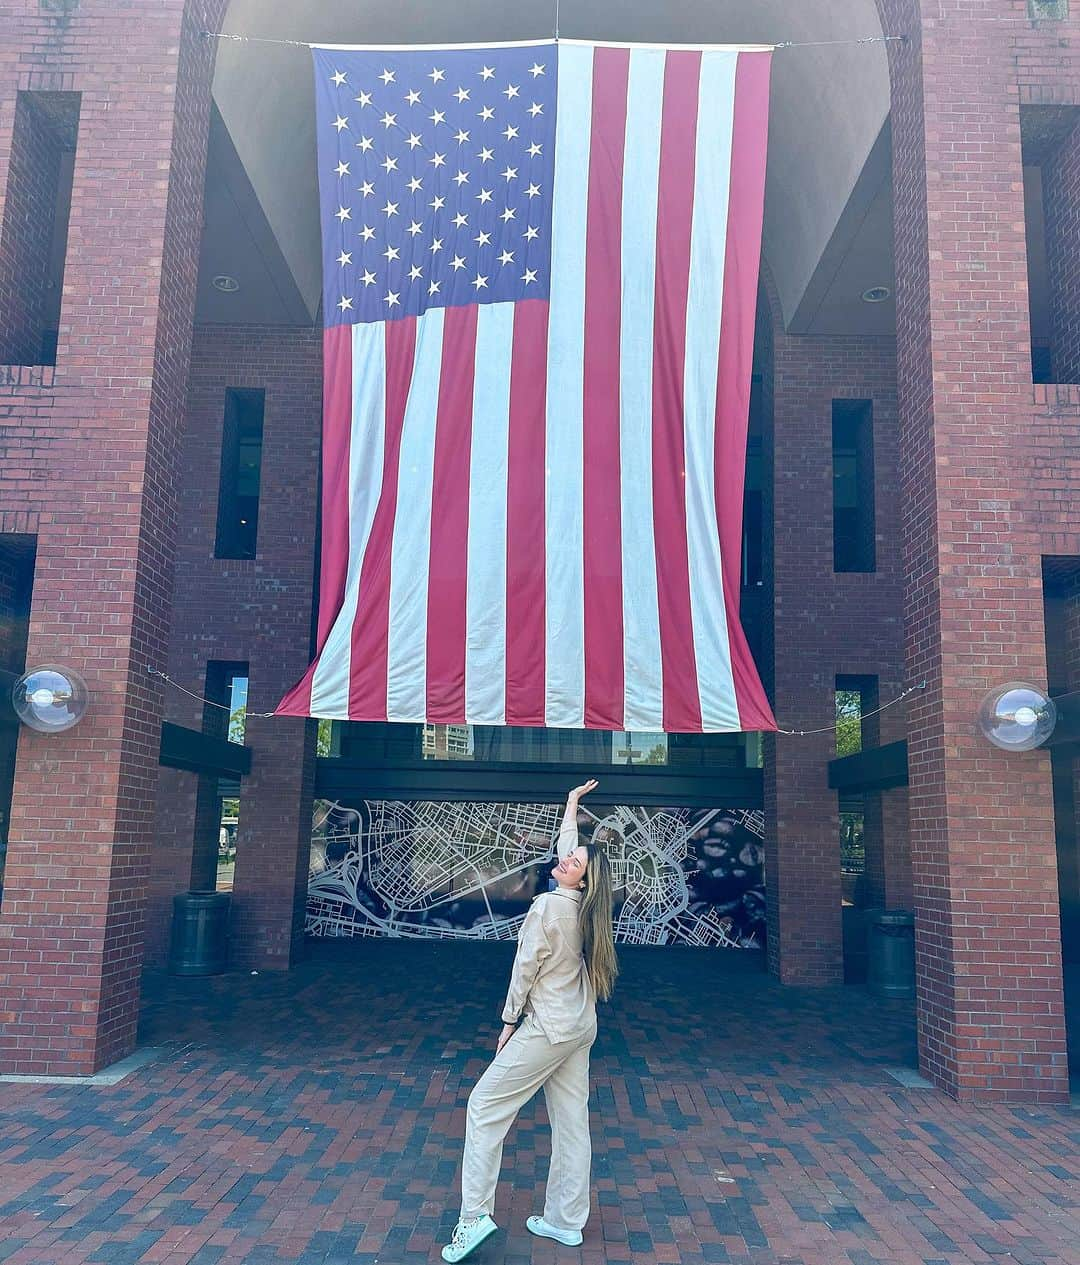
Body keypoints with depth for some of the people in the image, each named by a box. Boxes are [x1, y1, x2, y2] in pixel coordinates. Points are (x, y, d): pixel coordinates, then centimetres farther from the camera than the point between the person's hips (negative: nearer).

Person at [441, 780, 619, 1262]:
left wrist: (509, 1023, -2)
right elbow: (566, 845, 17)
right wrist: (571, 804, 27)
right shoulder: (586, 905, 1)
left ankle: (475, 1214, -2)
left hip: (547, 1028, -8)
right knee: (571, 1120, 11)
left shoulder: (548, 905, -19)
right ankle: (565, 1222, 18)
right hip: (580, 1028, 8)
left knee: (486, 1104, 0)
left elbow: (526, 969, -13)